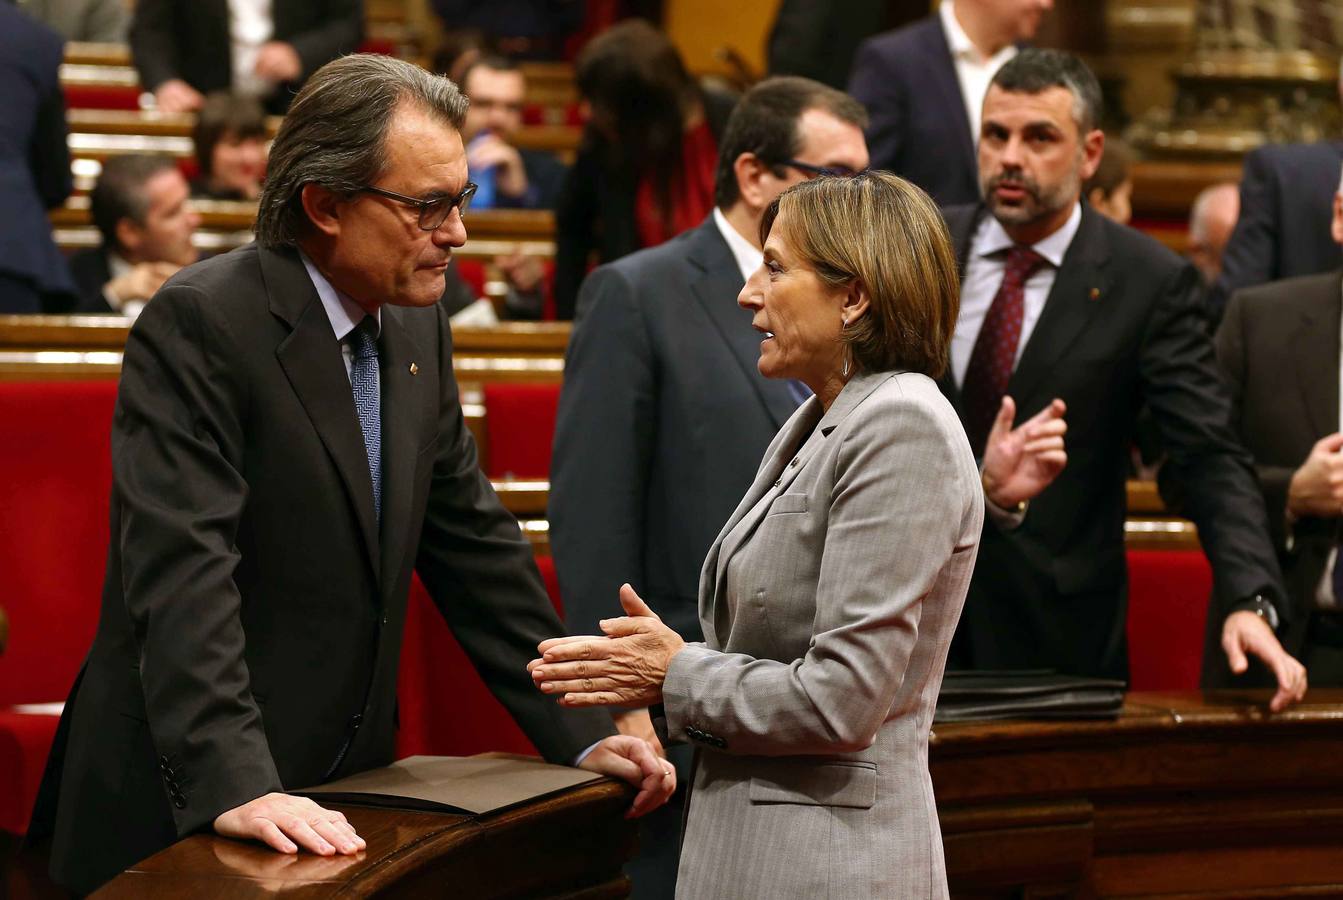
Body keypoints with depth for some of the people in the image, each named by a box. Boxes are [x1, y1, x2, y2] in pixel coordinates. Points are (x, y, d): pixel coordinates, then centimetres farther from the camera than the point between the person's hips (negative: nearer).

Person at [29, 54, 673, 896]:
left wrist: (582, 733, 6)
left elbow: (474, 543, 13)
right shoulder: (198, 323, -16)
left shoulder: (417, 327, 8)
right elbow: (182, 570, -26)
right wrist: (234, 786, -35)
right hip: (187, 812, -7)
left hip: (341, 798, 7)